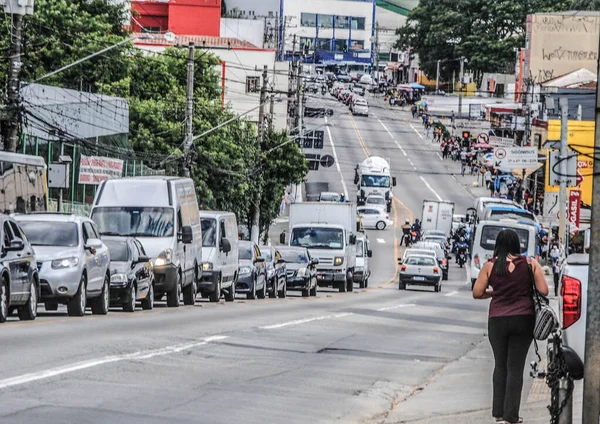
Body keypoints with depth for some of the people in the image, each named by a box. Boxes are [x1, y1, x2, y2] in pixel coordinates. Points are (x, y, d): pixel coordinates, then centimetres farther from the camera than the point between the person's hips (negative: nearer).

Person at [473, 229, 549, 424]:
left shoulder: (490, 267, -2)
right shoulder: (530, 264, -4)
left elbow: (477, 293, -2)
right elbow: (543, 291, -5)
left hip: (498, 320, 1)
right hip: (523, 320, -1)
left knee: (500, 366, 16)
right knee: (515, 367, 4)